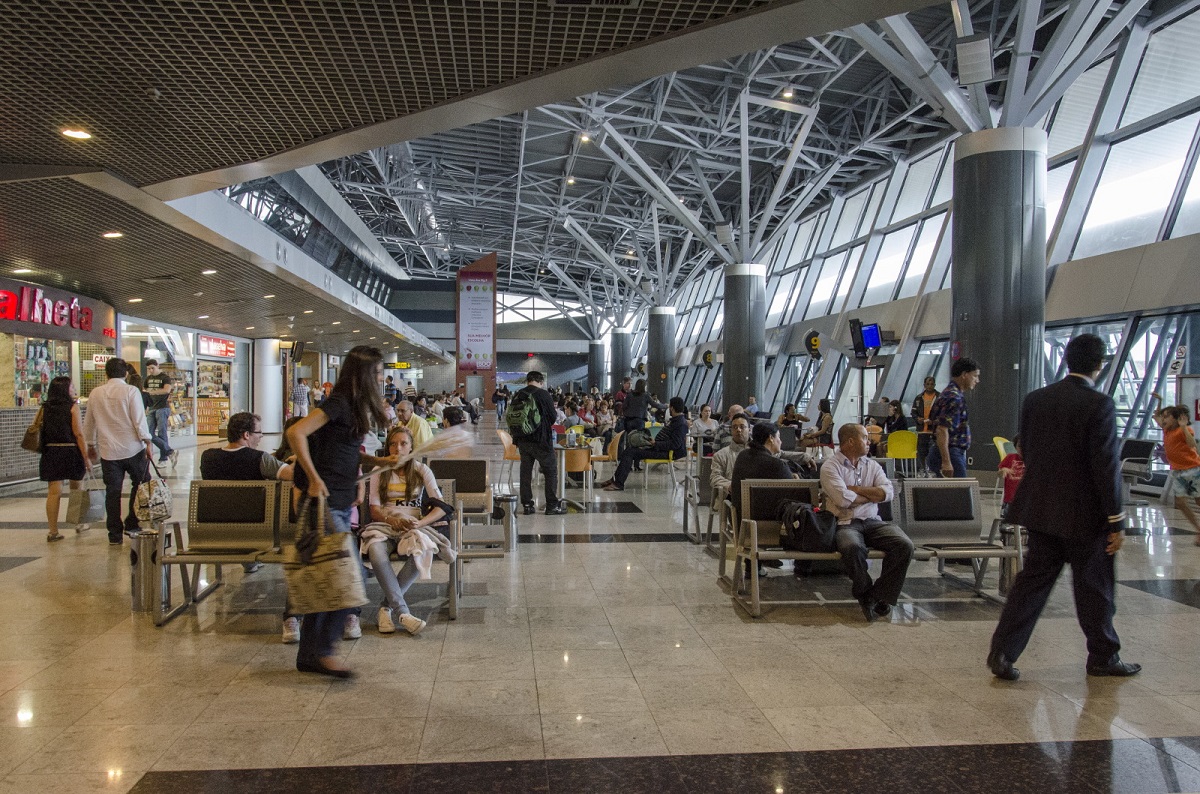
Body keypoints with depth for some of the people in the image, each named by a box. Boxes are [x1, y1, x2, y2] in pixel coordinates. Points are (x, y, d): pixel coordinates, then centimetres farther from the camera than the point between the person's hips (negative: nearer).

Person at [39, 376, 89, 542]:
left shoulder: (45, 408, 6)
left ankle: (52, 531, 0)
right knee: (77, 490, 15)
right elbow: (79, 434, -11)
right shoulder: (73, 407, -8)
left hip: (50, 452, 3)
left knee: (54, 492, 2)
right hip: (71, 451, -3)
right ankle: (80, 524, 27)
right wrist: (86, 457, -9)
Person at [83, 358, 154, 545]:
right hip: (132, 448, -3)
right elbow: (139, 419, -12)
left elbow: (88, 423, 14)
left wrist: (91, 445, 26)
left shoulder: (95, 393, 6)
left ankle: (115, 534, 9)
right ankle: (132, 524, 10)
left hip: (108, 451, 3)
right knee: (140, 485, 14)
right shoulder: (131, 391, -6)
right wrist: (147, 442, -5)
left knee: (112, 492, 6)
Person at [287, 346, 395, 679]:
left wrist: (375, 460, 7)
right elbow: (296, 433, -24)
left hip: (340, 504, 9)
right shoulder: (339, 403, -14)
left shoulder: (356, 406, 14)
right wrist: (314, 479, -23)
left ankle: (309, 656, 20)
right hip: (325, 502, -9)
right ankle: (322, 650, 3)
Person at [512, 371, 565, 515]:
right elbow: (553, 418, -6)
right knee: (551, 471, 5)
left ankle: (527, 505, 13)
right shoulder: (544, 395, -10)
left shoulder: (517, 396, 3)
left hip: (522, 440, 5)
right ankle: (552, 506, 4)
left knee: (525, 471, 11)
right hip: (540, 439, -5)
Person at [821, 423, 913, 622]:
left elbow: (887, 493, 4)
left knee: (904, 545, -23)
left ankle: (880, 598, -14)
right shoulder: (830, 467, 3)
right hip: (845, 523, -5)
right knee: (853, 547, -39)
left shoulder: (872, 466, 20)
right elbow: (843, 499, -12)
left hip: (873, 522, 5)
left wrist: (856, 489, -4)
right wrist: (871, 495, 3)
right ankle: (864, 594, -11)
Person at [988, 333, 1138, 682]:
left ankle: (1002, 653, 5)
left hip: (1042, 509, 5)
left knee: (1033, 580, 10)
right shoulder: (1100, 405, -15)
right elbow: (1107, 467, -16)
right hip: (1084, 514, -5)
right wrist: (1116, 522, -9)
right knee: (1094, 587, 11)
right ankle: (1103, 657, 28)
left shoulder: (1035, 399, 3)